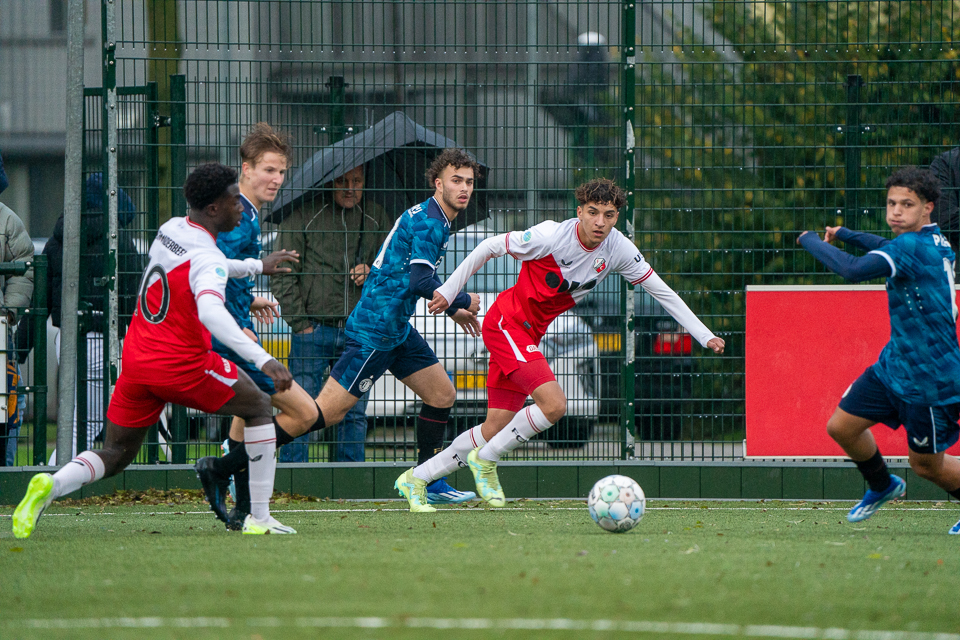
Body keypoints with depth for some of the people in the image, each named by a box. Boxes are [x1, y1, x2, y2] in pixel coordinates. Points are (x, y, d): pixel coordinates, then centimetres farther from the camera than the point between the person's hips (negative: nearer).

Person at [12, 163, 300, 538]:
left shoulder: (171, 229, 8)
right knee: (260, 409, 13)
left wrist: (257, 266, 42)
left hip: (135, 361, 7)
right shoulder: (206, 257, -18)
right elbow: (209, 312, -38)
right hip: (183, 365, -7)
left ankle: (52, 485, -17)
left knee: (115, 455, 13)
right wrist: (263, 359, -45)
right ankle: (259, 518, 8)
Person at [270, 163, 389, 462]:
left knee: (354, 414, 7)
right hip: (313, 329, -3)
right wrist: (300, 323, -7)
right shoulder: (303, 215, -2)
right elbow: (282, 277, -1)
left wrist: (372, 273, -3)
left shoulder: (375, 218, 10)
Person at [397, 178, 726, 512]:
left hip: (530, 334, 7)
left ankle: (415, 479, 18)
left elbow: (661, 291, 2)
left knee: (495, 429, 5)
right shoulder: (552, 236, -23)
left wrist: (704, 336, -1)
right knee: (553, 404, -23)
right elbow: (490, 247, -11)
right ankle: (485, 461, -4)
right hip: (506, 322, -7)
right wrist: (448, 291, -5)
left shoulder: (618, 249, -7)